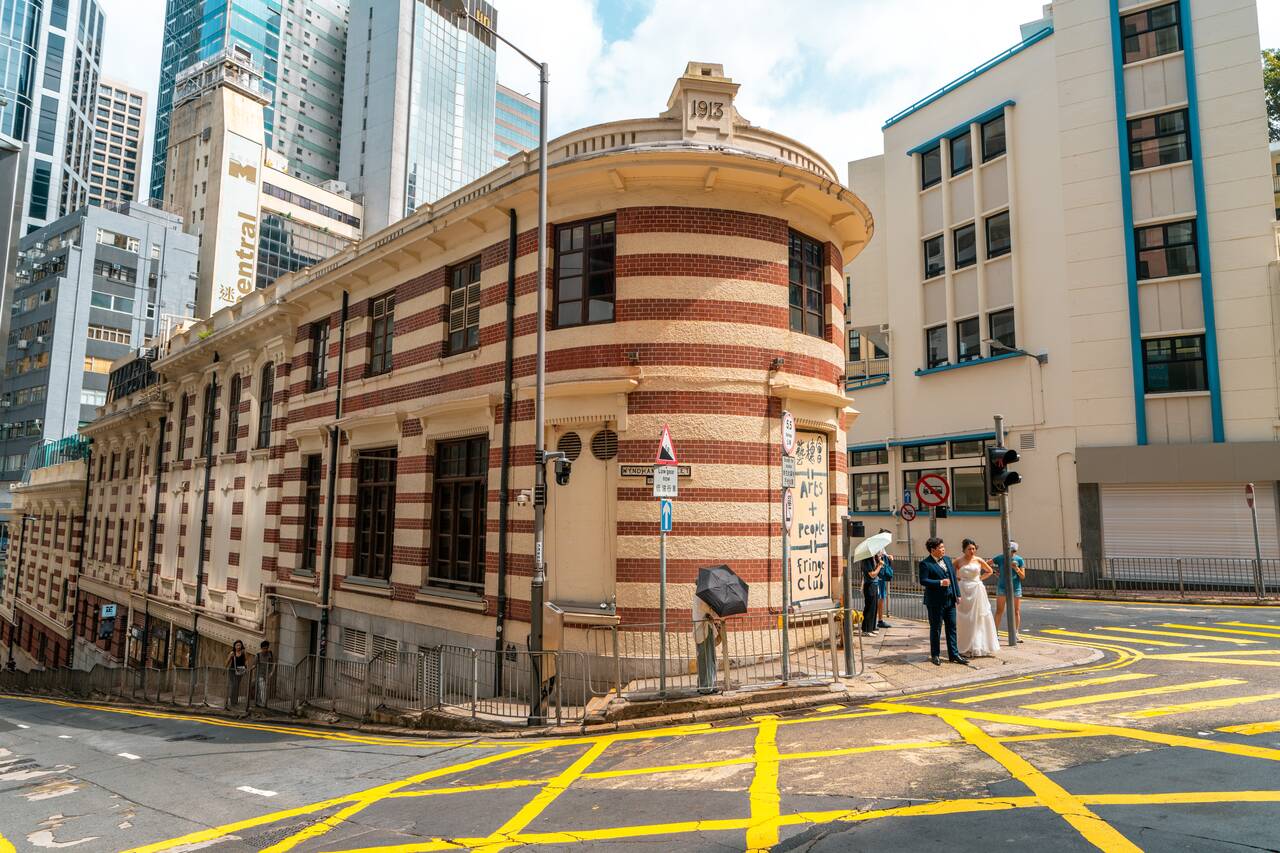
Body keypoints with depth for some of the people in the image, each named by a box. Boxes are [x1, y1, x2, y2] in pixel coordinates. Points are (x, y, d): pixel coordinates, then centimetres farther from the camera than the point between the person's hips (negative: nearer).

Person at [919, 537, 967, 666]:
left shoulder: (947, 559, 11)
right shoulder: (925, 563, -11)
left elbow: (954, 577, 14)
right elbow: (923, 581, -17)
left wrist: (957, 594, 10)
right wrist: (940, 583, -22)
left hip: (950, 600, 6)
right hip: (935, 602, -6)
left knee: (952, 627, 9)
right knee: (935, 629, 5)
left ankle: (954, 655, 18)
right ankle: (934, 655, 17)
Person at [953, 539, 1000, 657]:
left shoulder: (979, 560, 2)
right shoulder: (958, 561, -1)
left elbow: (990, 571, 16)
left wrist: (980, 578, 4)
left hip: (977, 591, 1)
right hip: (963, 591, -1)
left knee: (979, 618, 3)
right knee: (964, 620, 2)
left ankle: (982, 646, 12)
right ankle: (966, 647, 10)